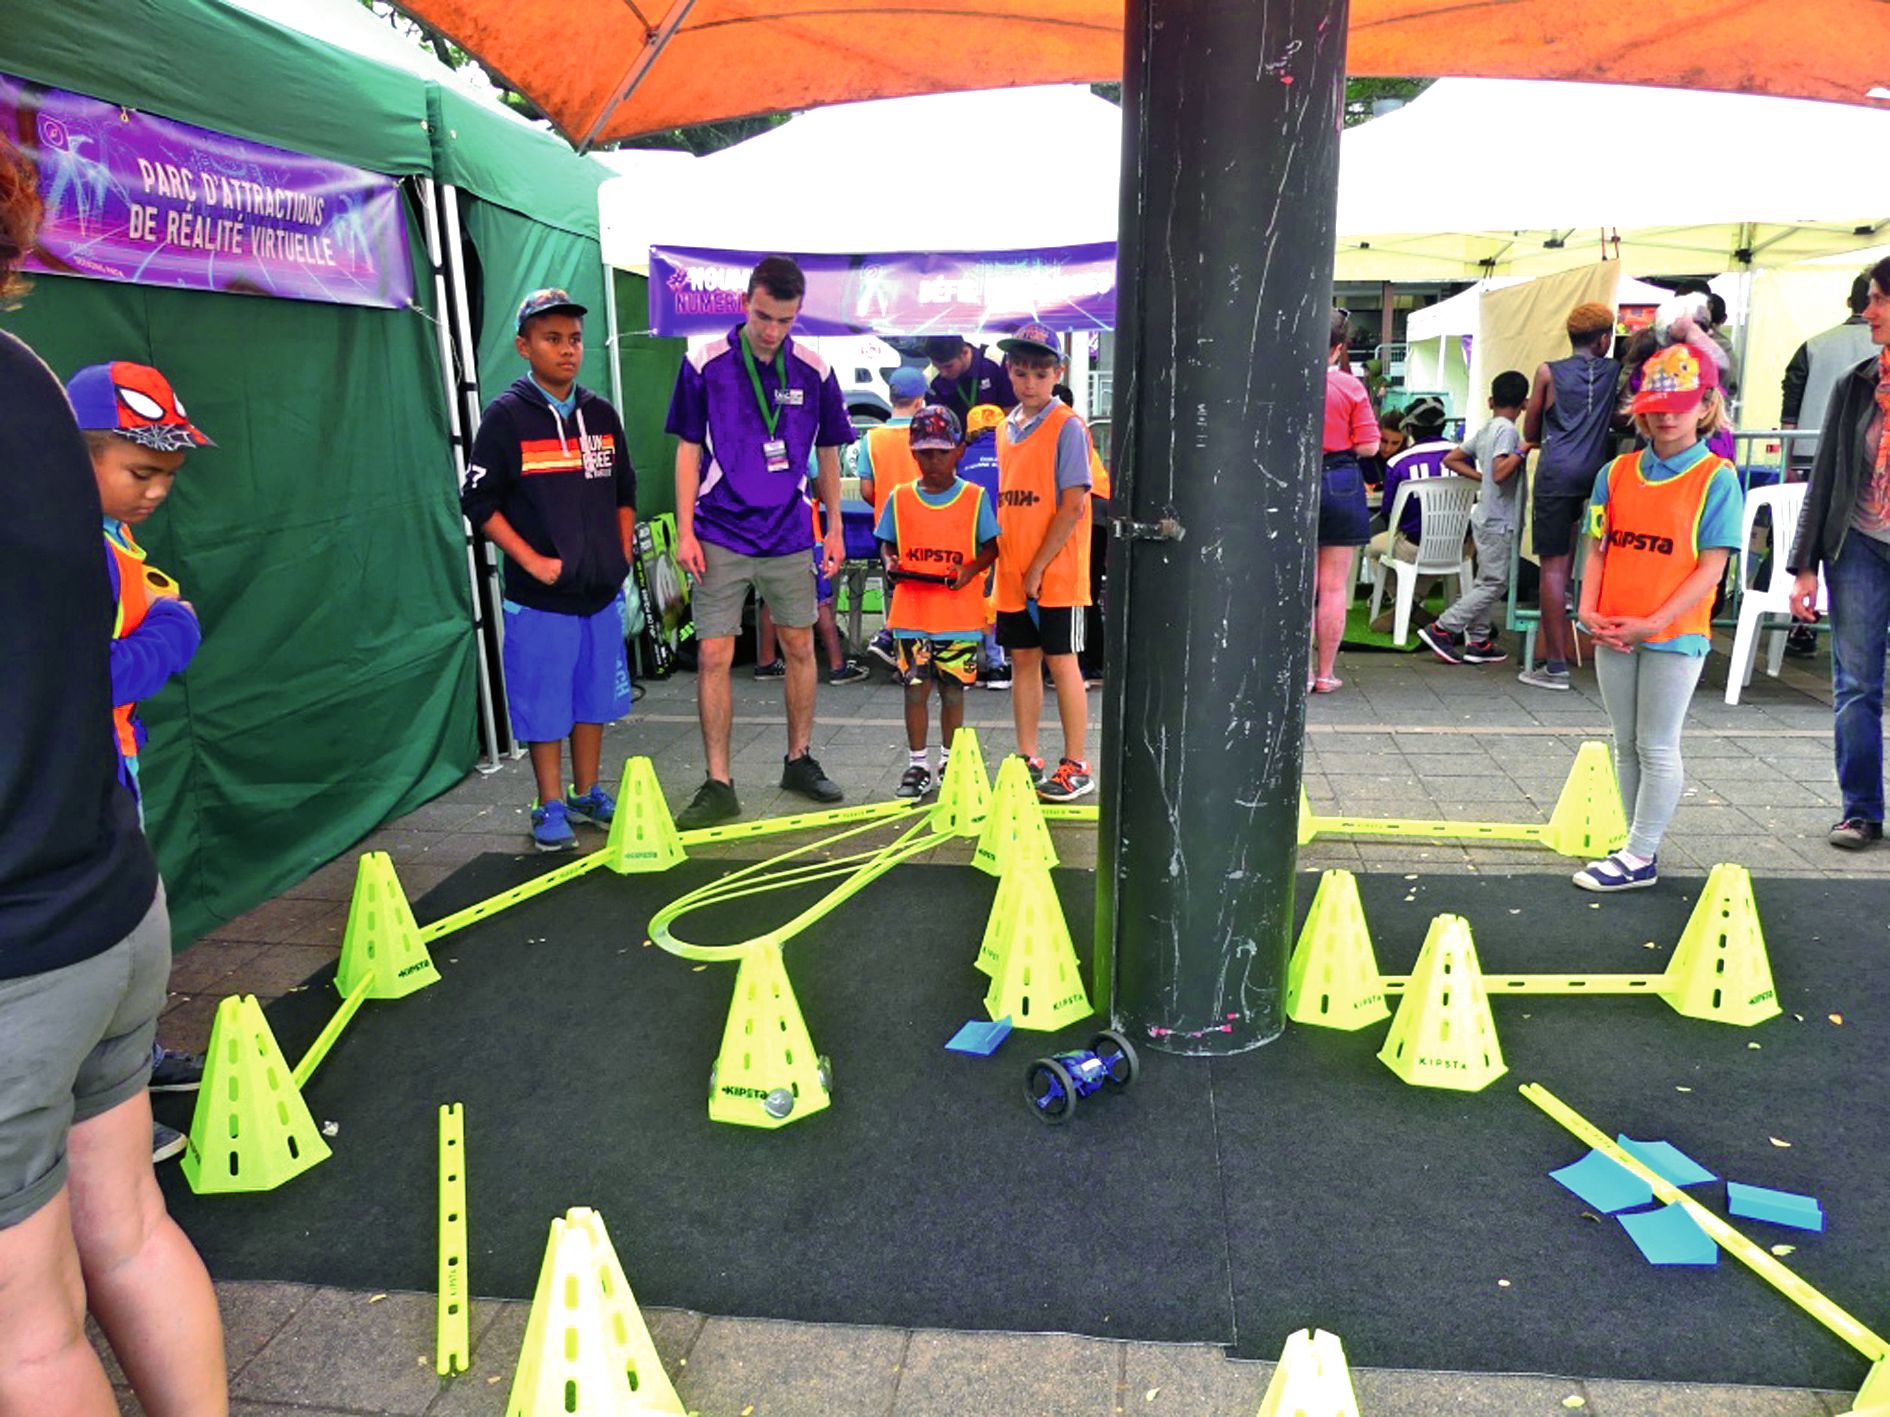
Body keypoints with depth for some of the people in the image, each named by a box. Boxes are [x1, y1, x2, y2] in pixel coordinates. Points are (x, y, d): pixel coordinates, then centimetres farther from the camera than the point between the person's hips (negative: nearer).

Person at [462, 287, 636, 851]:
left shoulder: (601, 414, 9)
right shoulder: (505, 416, -5)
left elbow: (624, 492, 19)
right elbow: (479, 503, -6)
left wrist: (622, 552, 7)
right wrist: (532, 561, -13)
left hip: (602, 591, 5)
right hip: (540, 597, -5)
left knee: (595, 697, 13)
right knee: (544, 703, 1)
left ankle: (586, 792, 28)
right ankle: (550, 805, 15)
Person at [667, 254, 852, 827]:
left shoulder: (813, 371, 0)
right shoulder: (704, 364, -6)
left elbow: (827, 453, 10)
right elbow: (688, 450, -1)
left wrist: (835, 528, 9)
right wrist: (685, 532, -5)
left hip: (790, 537, 3)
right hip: (721, 537, -2)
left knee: (800, 648, 11)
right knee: (713, 657, -4)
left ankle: (799, 761, 28)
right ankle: (718, 785, 5)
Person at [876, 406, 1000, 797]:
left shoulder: (975, 498, 2)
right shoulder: (899, 498, 7)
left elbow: (990, 546, 4)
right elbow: (887, 544, 13)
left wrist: (970, 570, -14)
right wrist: (891, 564, -8)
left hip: (959, 614, -1)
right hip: (911, 613, 1)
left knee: (952, 690, 7)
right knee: (915, 689, 2)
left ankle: (950, 763, 23)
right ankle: (917, 765, 14)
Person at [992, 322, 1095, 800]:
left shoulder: (1067, 426, -8)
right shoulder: (1006, 428, 12)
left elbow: (1072, 505, -14)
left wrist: (1038, 567, -15)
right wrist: (1006, 565, 8)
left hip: (1056, 571, -6)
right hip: (1012, 571, 6)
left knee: (1060, 661, -1)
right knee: (1022, 659, 10)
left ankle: (1075, 766, 9)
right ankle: (1027, 761, 21)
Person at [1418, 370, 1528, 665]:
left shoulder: (1485, 430, 10)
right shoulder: (1507, 430, -15)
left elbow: (1451, 459, 15)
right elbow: (1500, 473, -27)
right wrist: (1522, 449, -20)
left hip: (1485, 517, 9)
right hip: (1499, 521, -9)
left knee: (1487, 582, 12)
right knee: (1494, 583, -5)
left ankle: (1479, 641, 15)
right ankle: (1441, 629, -7)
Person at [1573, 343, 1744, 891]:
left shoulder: (1716, 477, -7)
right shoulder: (1617, 472, 6)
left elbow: (1711, 567, -12)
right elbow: (1598, 548, 8)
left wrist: (1653, 623, -19)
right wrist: (1589, 609, -7)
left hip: (1675, 635, -5)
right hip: (1613, 634, 5)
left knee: (1657, 746, 2)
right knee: (1627, 744, 13)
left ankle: (1639, 857, 10)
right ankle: (1641, 847, 26)